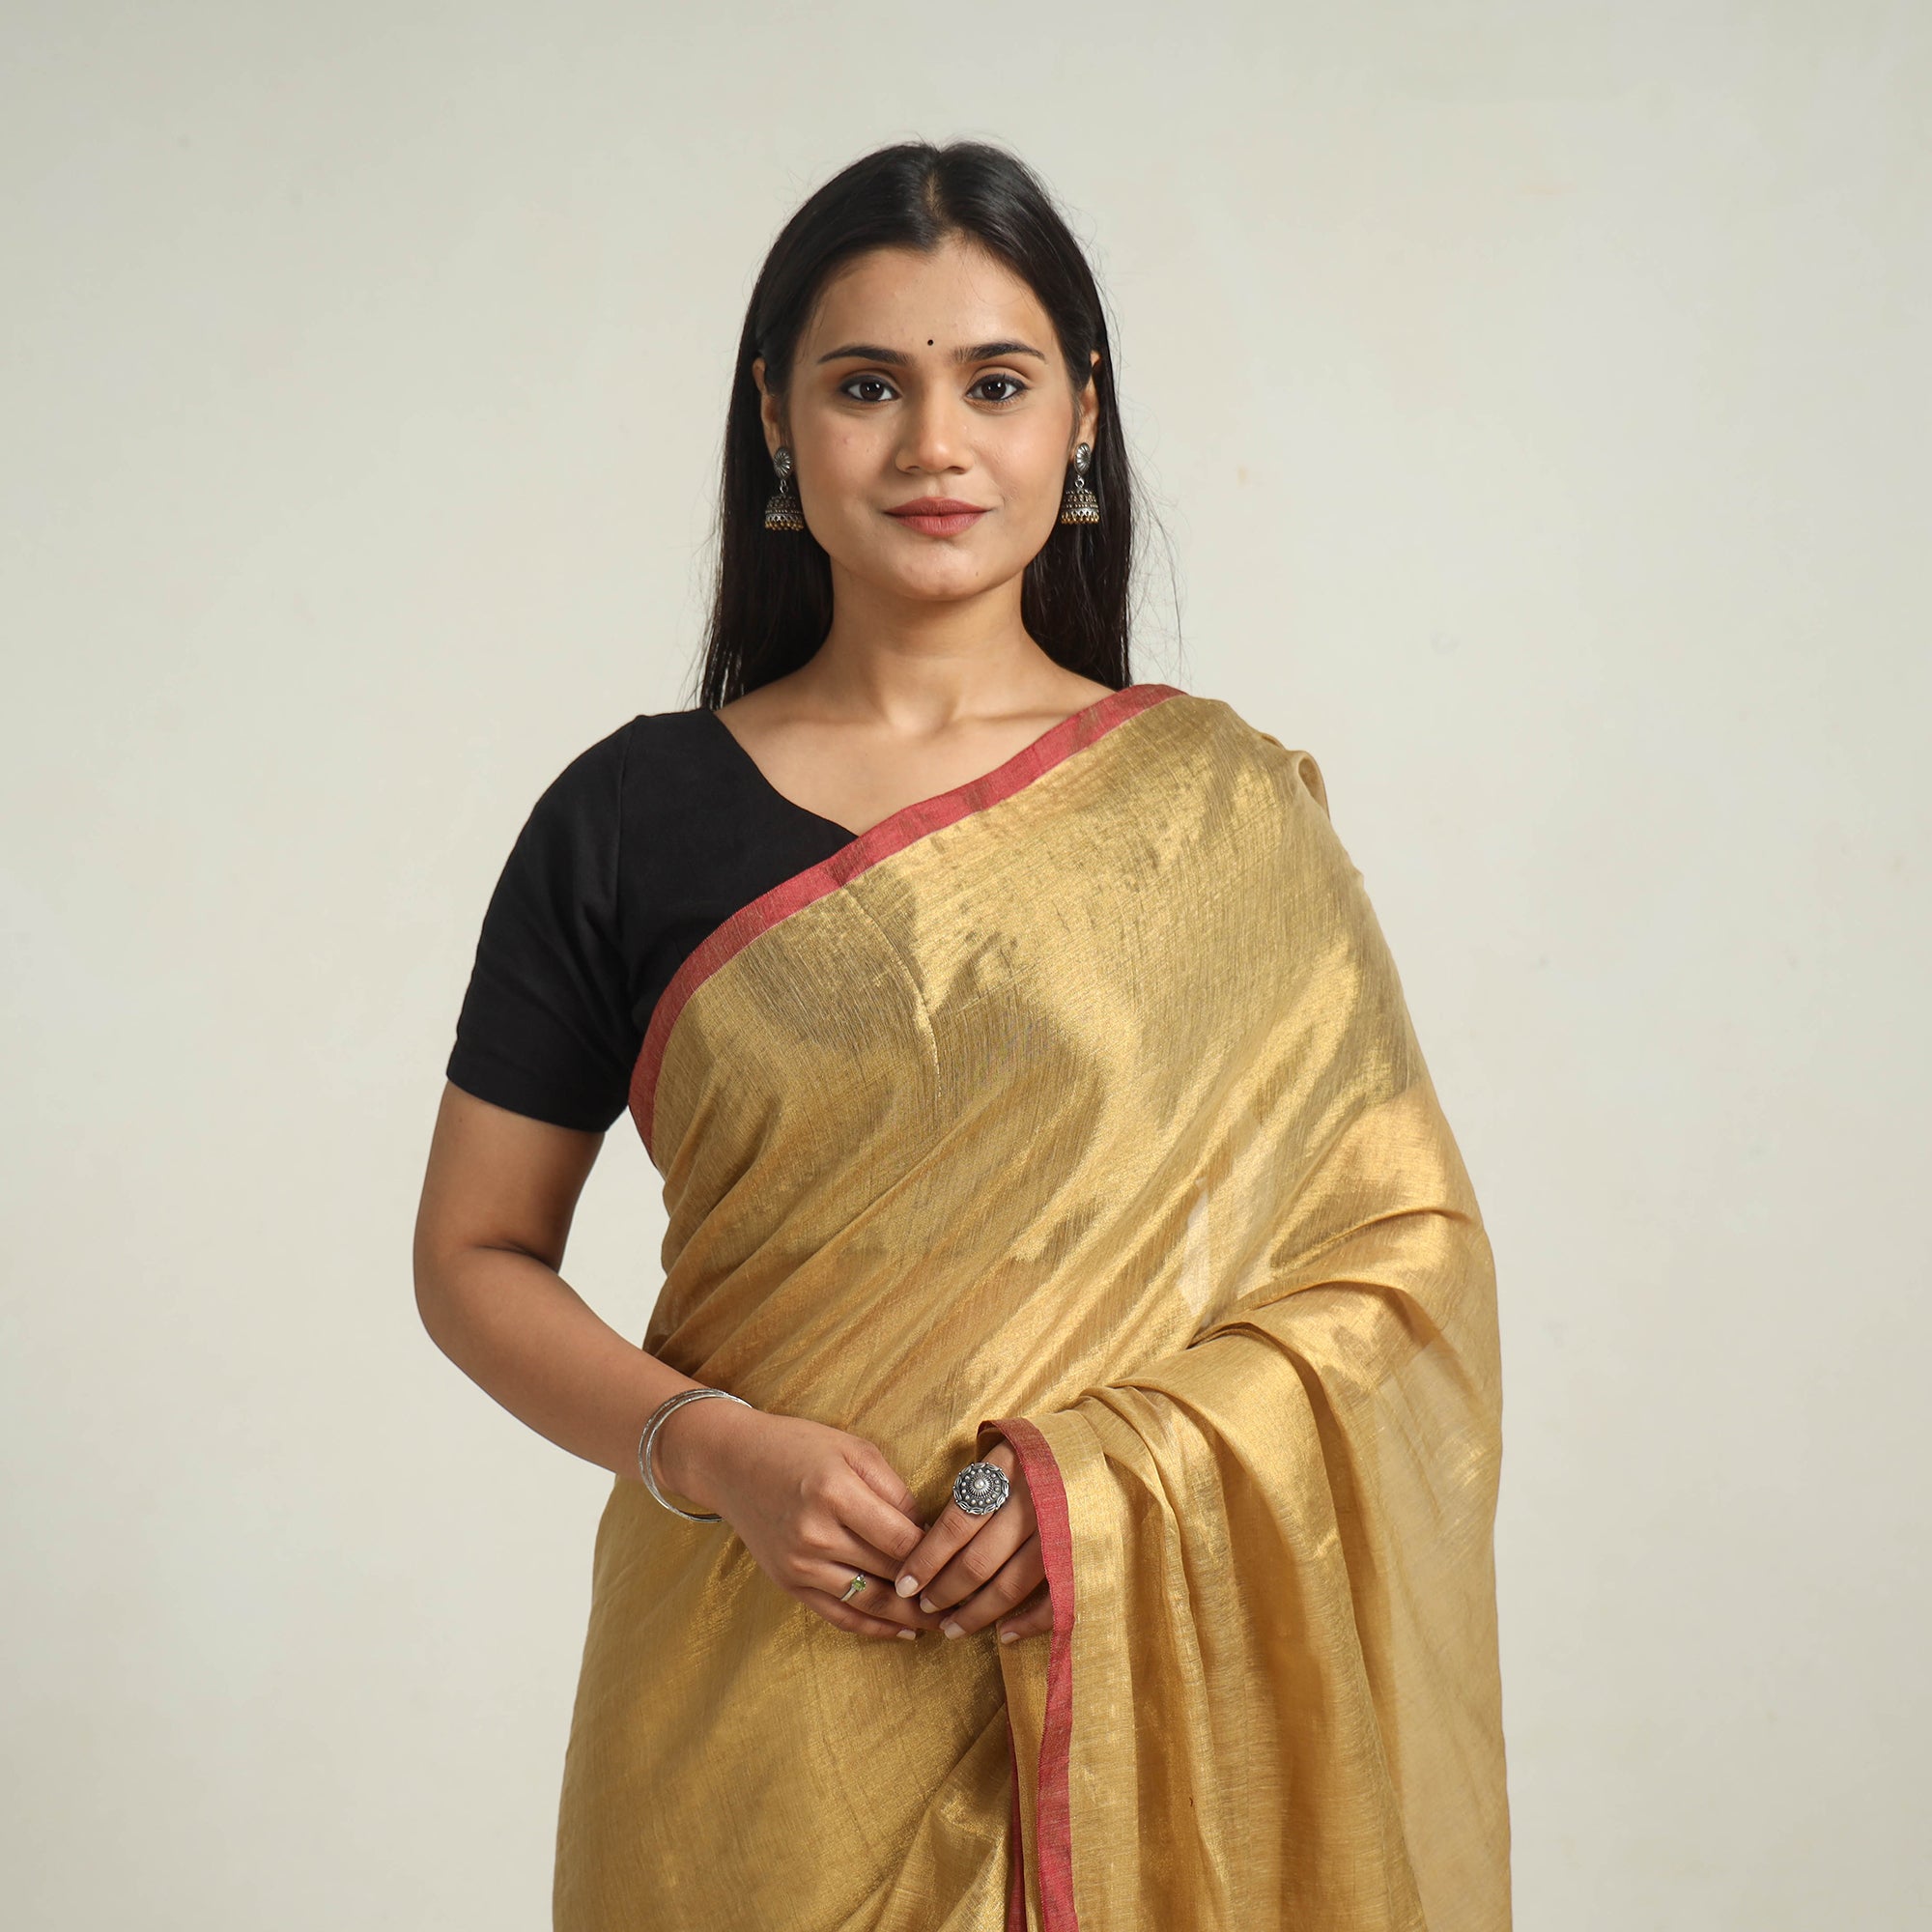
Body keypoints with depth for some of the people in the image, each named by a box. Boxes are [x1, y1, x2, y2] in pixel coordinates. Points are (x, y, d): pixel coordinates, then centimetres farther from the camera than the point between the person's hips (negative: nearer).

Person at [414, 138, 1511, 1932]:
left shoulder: (1221, 808, 0)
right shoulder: (632, 821, 0)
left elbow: (1406, 1246, -2)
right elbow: (473, 1255, 4)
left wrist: (1116, 1476, -16)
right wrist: (714, 1450, -13)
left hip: (1138, 1688, 0)